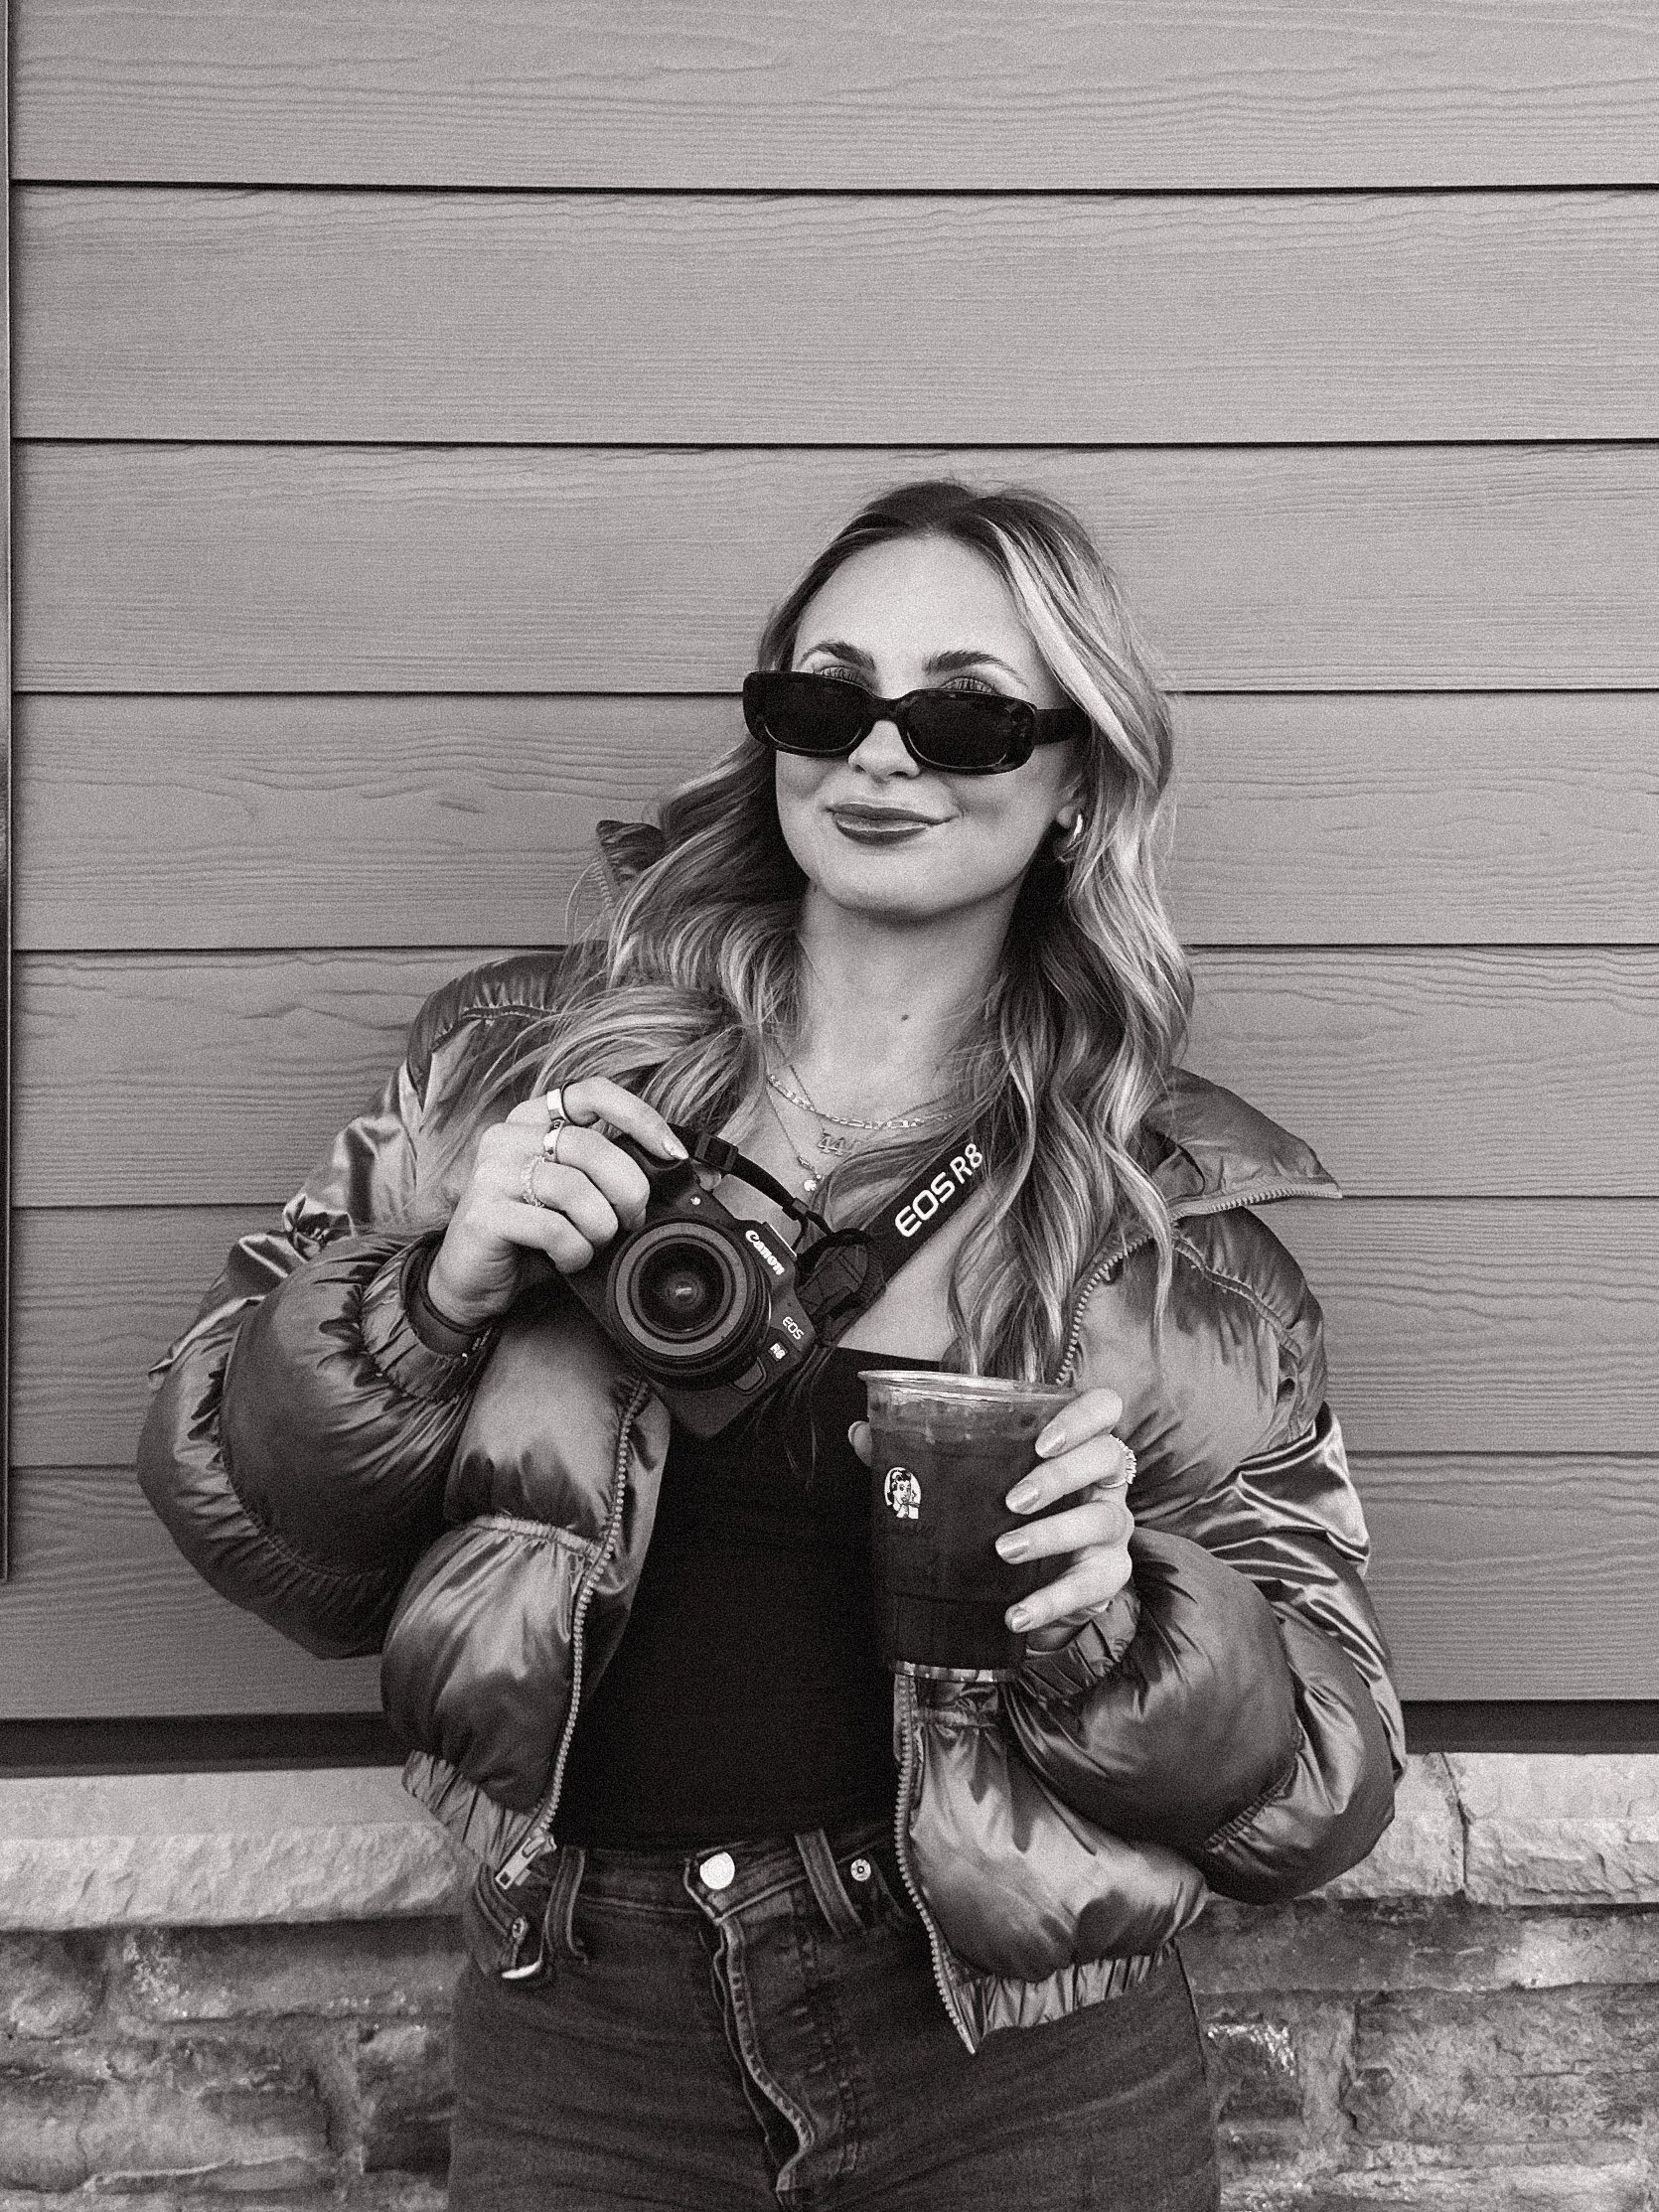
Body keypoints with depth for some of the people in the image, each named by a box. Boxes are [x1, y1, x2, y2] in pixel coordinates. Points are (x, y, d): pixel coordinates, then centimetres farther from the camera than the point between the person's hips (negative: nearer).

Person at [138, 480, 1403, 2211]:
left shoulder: (1170, 1207, -6)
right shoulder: (527, 1069, -4)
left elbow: (1321, 1780, -2)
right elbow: (249, 1521, 0)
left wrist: (1114, 1628, -22)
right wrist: (441, 1292, -17)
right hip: (577, 2060, 1)